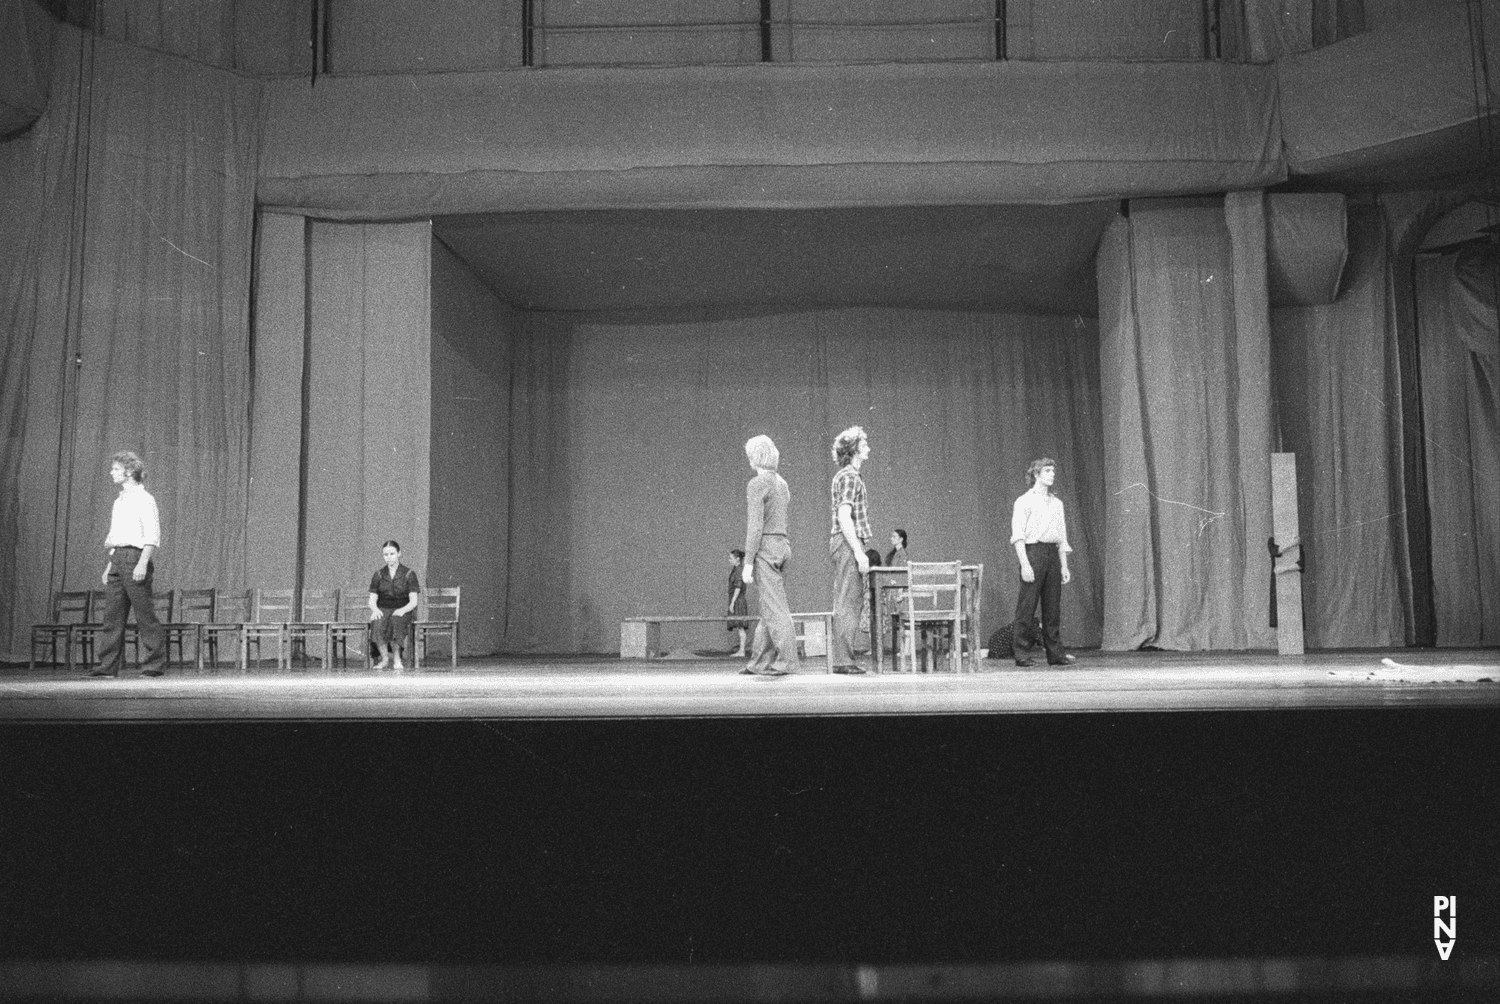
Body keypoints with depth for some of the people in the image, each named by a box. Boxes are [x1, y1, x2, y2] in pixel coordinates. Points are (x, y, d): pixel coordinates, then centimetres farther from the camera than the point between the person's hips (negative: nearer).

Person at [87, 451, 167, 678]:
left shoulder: (143, 499, -7)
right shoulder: (119, 500, 19)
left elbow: (152, 537, -14)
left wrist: (142, 564, -21)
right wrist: (109, 565, 20)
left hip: (135, 556, -8)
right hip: (117, 558, 8)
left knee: (145, 616, -5)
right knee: (112, 615, 5)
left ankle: (154, 665, -1)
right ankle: (108, 666, 7)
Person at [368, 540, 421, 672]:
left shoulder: (408, 574, 4)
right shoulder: (378, 574, 11)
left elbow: (413, 601, -2)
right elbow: (372, 600, 10)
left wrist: (402, 610, -22)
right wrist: (375, 609, -14)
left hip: (402, 610, -1)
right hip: (382, 610, 2)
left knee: (396, 621, -38)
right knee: (377, 623, -36)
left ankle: (397, 659, -25)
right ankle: (385, 658, -26)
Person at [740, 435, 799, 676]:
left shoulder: (756, 484, -10)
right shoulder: (782, 484, 16)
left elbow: (755, 526, -16)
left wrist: (748, 562, -15)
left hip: (765, 547, -9)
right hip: (783, 545, 9)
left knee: (774, 607, -8)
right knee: (769, 608, 10)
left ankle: (787, 660, -9)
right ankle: (760, 661, 13)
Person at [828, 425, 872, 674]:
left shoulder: (847, 476, 20)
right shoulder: (849, 477, -11)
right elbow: (844, 518, -19)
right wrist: (859, 552, -21)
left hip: (846, 544, 10)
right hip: (848, 543, -10)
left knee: (852, 602, 11)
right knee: (847, 603, -9)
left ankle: (843, 659, 13)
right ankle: (844, 661, -9)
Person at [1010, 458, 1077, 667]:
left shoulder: (1057, 503, 19)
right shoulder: (1024, 501, 0)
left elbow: (1062, 537, 20)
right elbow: (1018, 536, -6)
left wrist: (1064, 566, 13)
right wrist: (1024, 564, -16)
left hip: (1053, 554, 6)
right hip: (1033, 551, -6)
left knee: (1053, 606, 6)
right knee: (1027, 605, -6)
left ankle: (1056, 653, 10)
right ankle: (1021, 653, -4)